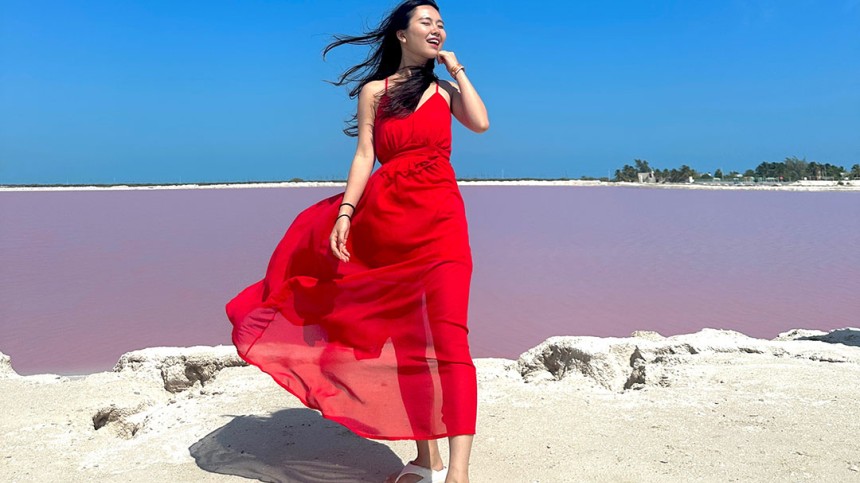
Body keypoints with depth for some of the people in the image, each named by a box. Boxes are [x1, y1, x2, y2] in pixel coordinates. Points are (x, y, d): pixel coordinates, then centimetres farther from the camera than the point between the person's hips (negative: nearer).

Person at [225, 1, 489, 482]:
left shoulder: (445, 90, 15)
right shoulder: (374, 90, 11)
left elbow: (481, 123, -3)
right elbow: (364, 157, 4)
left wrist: (457, 68, 6)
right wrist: (344, 214, -8)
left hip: (440, 219, 0)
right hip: (387, 220, 1)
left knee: (448, 335, -14)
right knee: (406, 341, 4)